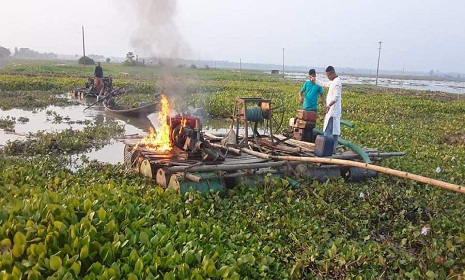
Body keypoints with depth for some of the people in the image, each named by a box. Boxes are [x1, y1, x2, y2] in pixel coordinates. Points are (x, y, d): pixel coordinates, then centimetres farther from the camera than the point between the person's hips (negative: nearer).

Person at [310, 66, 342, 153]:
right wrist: (315, 81, 39)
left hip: (332, 111, -10)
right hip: (333, 111, 10)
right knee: (335, 130, 11)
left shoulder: (337, 83, -16)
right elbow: (324, 84, 34)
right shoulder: (333, 82, 15)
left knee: (327, 131, -11)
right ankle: (333, 148, 15)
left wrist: (329, 105, -38)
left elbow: (336, 97, -26)